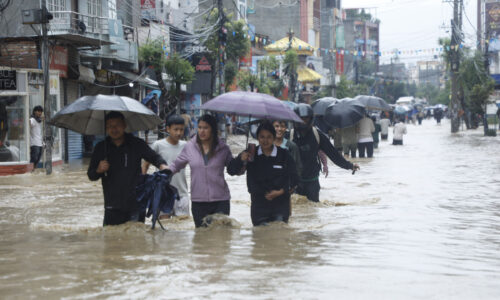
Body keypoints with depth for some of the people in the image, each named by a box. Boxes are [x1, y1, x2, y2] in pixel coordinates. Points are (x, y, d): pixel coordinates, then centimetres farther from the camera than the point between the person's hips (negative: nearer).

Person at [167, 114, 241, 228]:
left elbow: (232, 171, 10)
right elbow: (176, 165, 12)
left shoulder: (223, 148, 2)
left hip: (220, 201, -1)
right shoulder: (189, 147, 2)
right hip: (198, 201, 1)